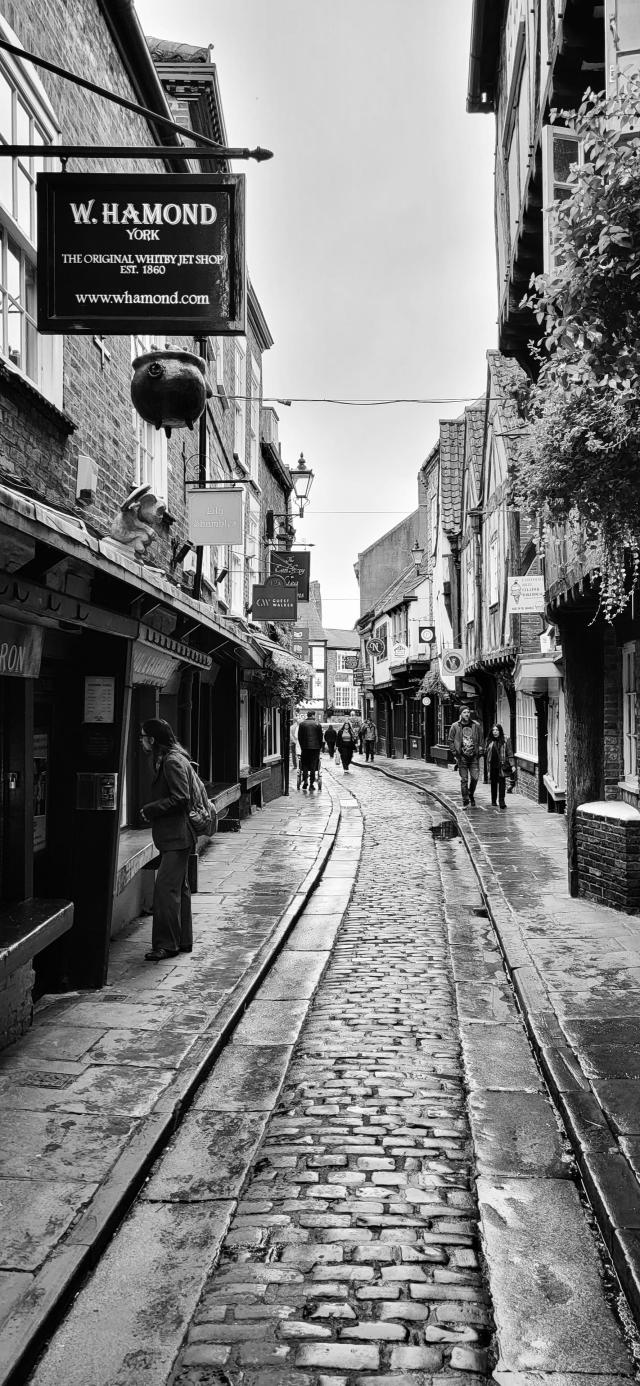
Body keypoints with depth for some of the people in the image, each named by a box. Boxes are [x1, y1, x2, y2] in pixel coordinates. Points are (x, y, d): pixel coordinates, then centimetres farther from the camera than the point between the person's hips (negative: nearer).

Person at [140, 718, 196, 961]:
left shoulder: (173, 761, -16)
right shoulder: (166, 759, 17)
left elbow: (181, 798, -22)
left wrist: (150, 810, -15)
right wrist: (151, 809, 10)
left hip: (177, 837, -11)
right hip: (173, 837, 11)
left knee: (165, 888, -10)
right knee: (179, 888, 15)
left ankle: (167, 944, -6)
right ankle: (183, 941, 22)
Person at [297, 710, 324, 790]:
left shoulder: (302, 724, 4)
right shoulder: (317, 724, 0)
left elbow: (299, 737, 5)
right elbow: (321, 737, 2)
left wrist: (301, 746, 13)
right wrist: (320, 747, 12)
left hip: (305, 747, 1)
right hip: (315, 747, -1)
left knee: (305, 765, 10)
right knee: (313, 765, 3)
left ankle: (305, 781, 1)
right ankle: (312, 784, 2)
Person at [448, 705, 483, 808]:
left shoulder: (476, 725, 5)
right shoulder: (455, 726, 0)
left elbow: (480, 740, 14)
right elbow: (451, 741, 4)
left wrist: (479, 749, 4)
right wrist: (455, 754, -1)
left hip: (474, 756, 1)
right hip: (462, 757, -1)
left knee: (475, 778, -3)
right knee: (464, 779, 1)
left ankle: (471, 795, 23)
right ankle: (465, 801, 9)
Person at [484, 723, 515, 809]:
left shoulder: (505, 740, 0)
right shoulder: (488, 740, 7)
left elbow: (510, 753, 0)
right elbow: (485, 753, 9)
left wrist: (512, 765, -7)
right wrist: (486, 767, 5)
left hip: (502, 765, -2)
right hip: (492, 765, 2)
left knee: (502, 782, -8)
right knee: (493, 782, 9)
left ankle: (501, 800, -6)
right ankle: (493, 800, 22)